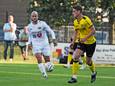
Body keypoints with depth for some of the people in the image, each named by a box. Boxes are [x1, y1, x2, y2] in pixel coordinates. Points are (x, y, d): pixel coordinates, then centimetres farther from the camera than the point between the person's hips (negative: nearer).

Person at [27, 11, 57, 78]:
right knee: (39, 59, -15)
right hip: (36, 45, 1)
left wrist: (54, 39, -16)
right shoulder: (29, 26, 3)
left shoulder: (42, 24, -8)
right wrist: (29, 43, 10)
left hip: (45, 44, -1)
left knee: (47, 60, -4)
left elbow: (50, 31, -4)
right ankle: (44, 74, -9)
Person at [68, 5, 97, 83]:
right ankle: (74, 77, -13)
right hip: (82, 42, 5)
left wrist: (85, 38, -28)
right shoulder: (75, 22, 1)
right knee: (75, 56, -16)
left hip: (91, 42, -5)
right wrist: (73, 41, 3)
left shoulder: (86, 20, -21)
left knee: (88, 61, 6)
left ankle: (94, 73, 40)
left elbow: (93, 30, -20)